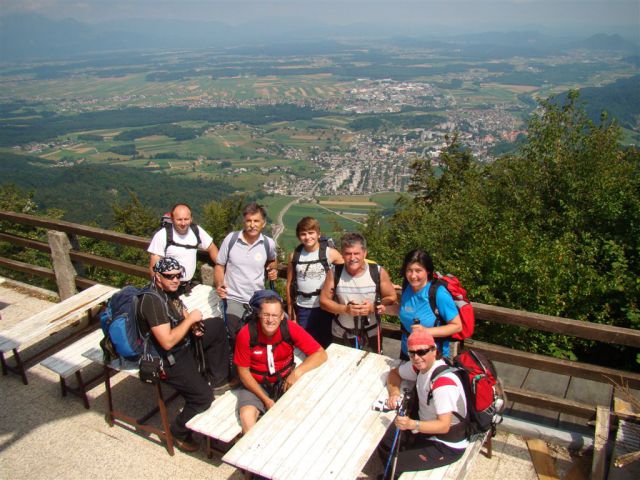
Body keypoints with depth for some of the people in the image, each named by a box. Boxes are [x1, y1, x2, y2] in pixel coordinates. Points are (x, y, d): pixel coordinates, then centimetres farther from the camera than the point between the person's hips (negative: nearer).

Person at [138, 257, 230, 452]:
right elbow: (168, 341, -31)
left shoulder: (170, 291, 1)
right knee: (203, 396, -16)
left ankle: (219, 379, 16)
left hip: (183, 344, 9)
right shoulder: (152, 301, -27)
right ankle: (179, 432, 12)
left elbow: (183, 315, 17)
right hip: (167, 359, -9)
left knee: (218, 325, 8)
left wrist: (195, 326, -5)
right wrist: (190, 319, -21)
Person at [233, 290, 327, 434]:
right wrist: (265, 399, -17)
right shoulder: (246, 334, -20)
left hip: (285, 380, 1)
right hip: (256, 384, -1)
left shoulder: (290, 328, -18)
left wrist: (298, 371, -30)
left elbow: (321, 354, -15)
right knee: (247, 416, -26)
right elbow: (243, 371, -10)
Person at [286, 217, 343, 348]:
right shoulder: (294, 256, 3)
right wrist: (290, 312, 9)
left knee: (325, 346, 9)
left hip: (324, 308, -2)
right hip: (302, 309, 2)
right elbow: (289, 285, 9)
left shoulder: (331, 253, -6)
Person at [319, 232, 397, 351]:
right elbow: (324, 301, -7)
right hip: (341, 335, 1)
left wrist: (373, 307, -23)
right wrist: (345, 309, -22)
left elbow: (391, 298, -5)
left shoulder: (378, 272, -14)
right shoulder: (334, 273, -12)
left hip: (370, 334, 0)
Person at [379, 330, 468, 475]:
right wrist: (394, 393, -11)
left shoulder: (443, 383, -31)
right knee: (383, 442, 3)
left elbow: (444, 425, -32)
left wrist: (412, 424, -46)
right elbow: (394, 373, 9)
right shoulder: (421, 365, -7)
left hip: (447, 447, -8)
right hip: (426, 427, 8)